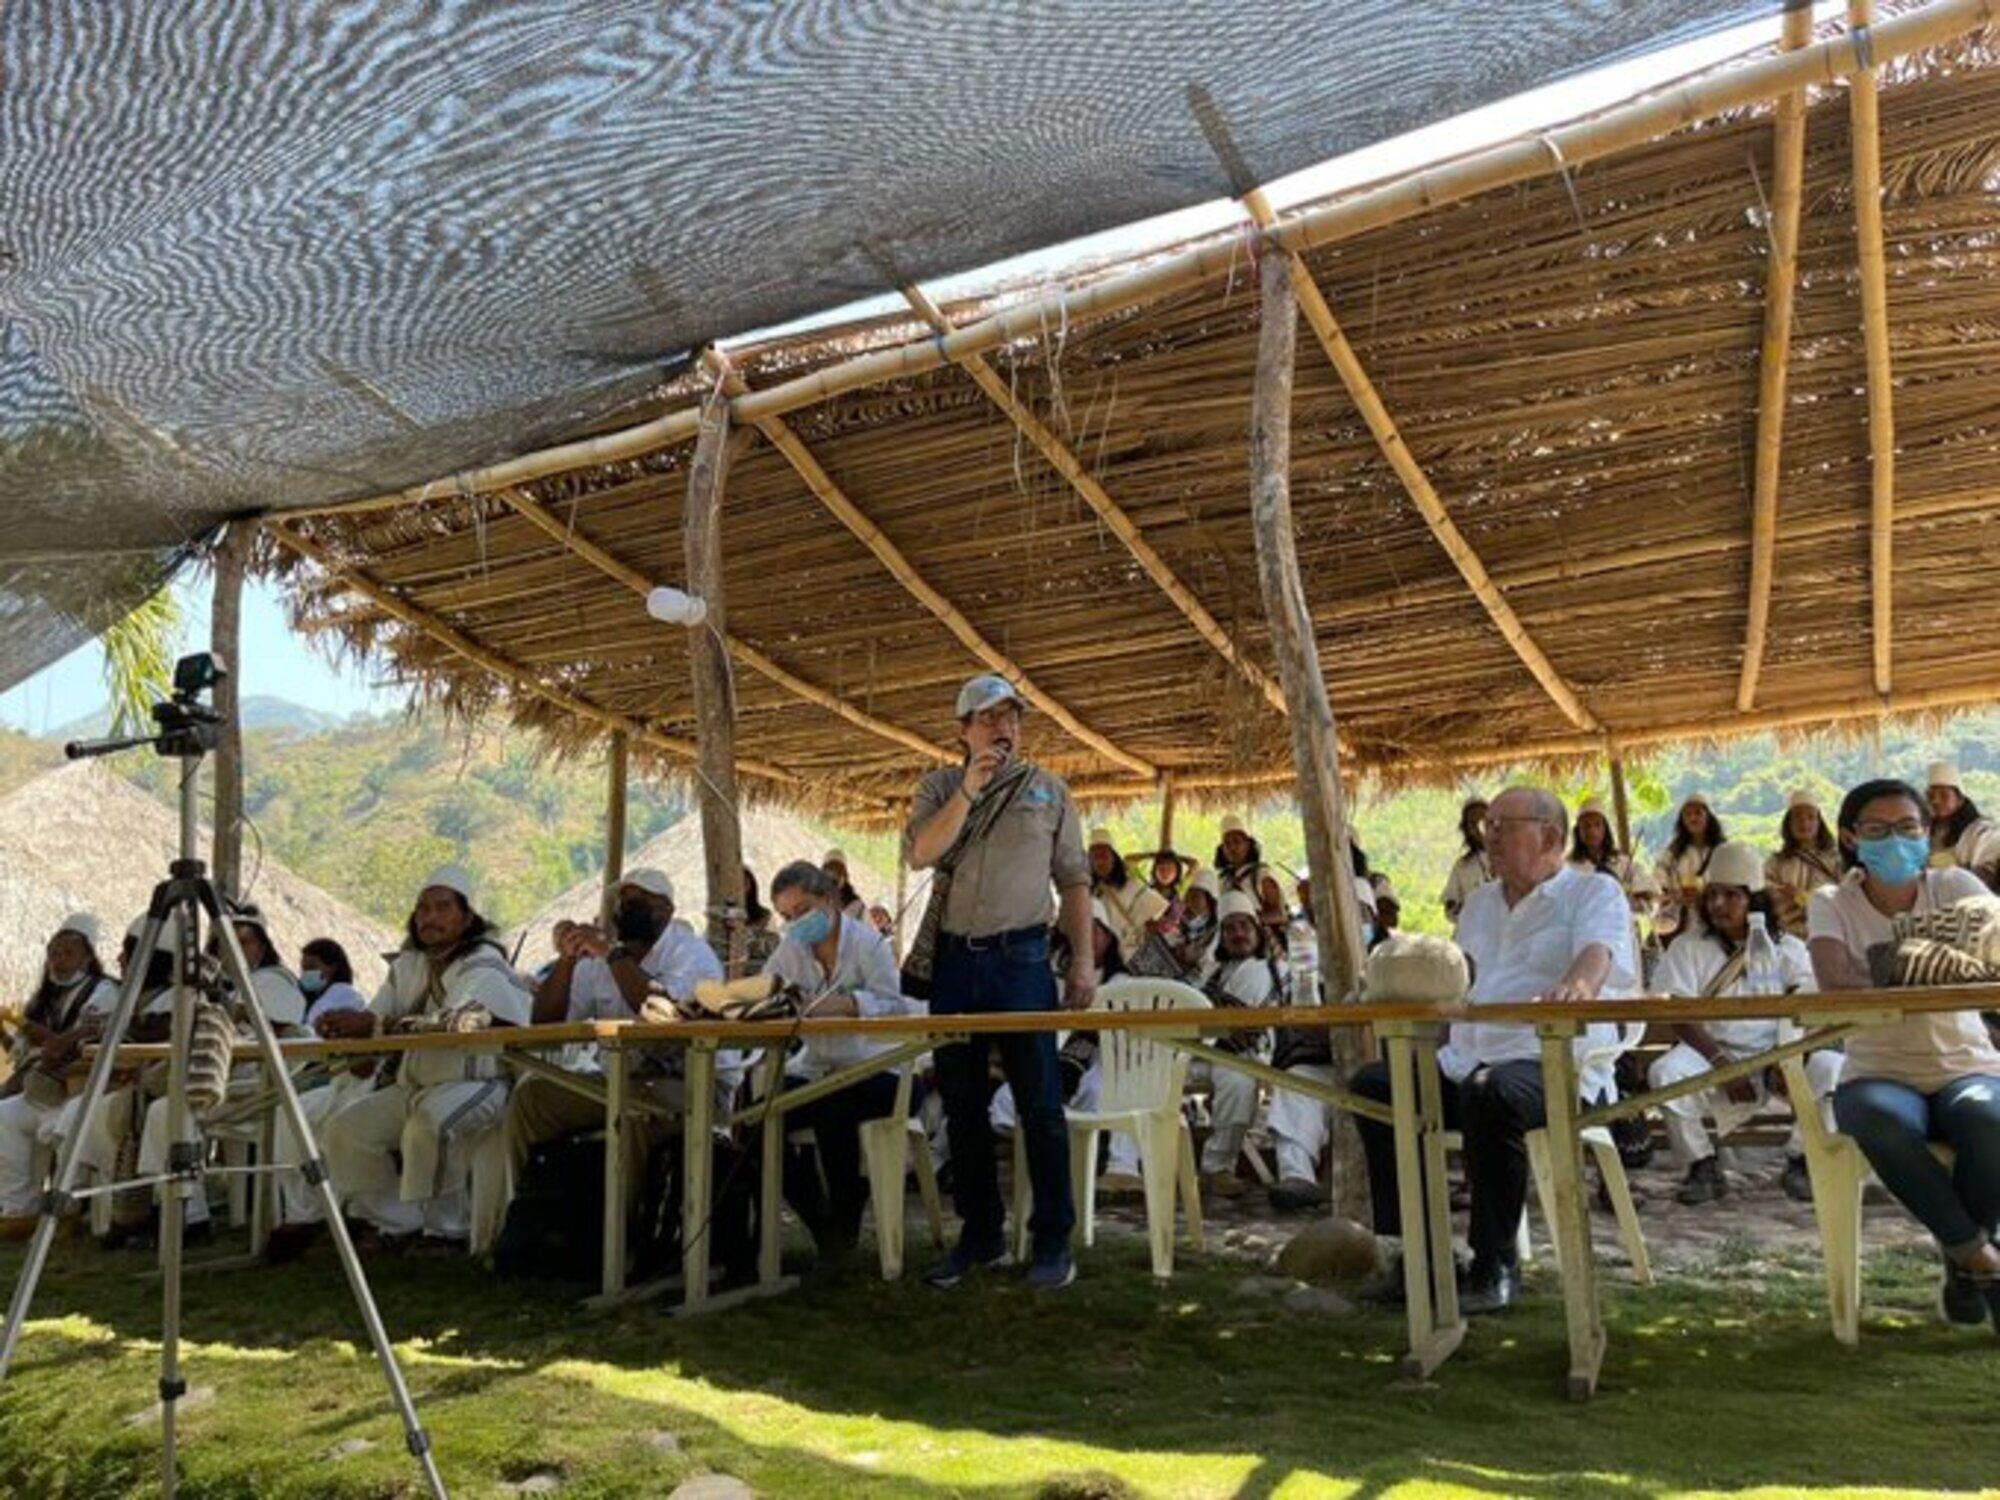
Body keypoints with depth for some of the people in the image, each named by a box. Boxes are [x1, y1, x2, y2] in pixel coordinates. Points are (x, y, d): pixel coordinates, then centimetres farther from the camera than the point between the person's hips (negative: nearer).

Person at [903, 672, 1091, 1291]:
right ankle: (980, 1234, 22)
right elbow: (919, 853, -9)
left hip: (1021, 957, -2)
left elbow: (1074, 880, 6)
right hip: (952, 960, 2)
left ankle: (1053, 1240, 9)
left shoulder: (1049, 790, 7)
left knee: (1039, 1102, -2)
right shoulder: (940, 786, 9)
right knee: (962, 1105, 10)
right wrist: (968, 792, -15)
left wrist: (1084, 962, -1)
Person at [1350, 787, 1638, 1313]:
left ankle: (1495, 1265, -22)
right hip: (1468, 1060, 8)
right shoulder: (1480, 902, 24)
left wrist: (1578, 982, -42)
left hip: (1556, 1065, -7)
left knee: (1490, 1092, -38)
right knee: (1374, 1084, -8)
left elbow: (1600, 951, -20)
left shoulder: (1595, 893, 3)